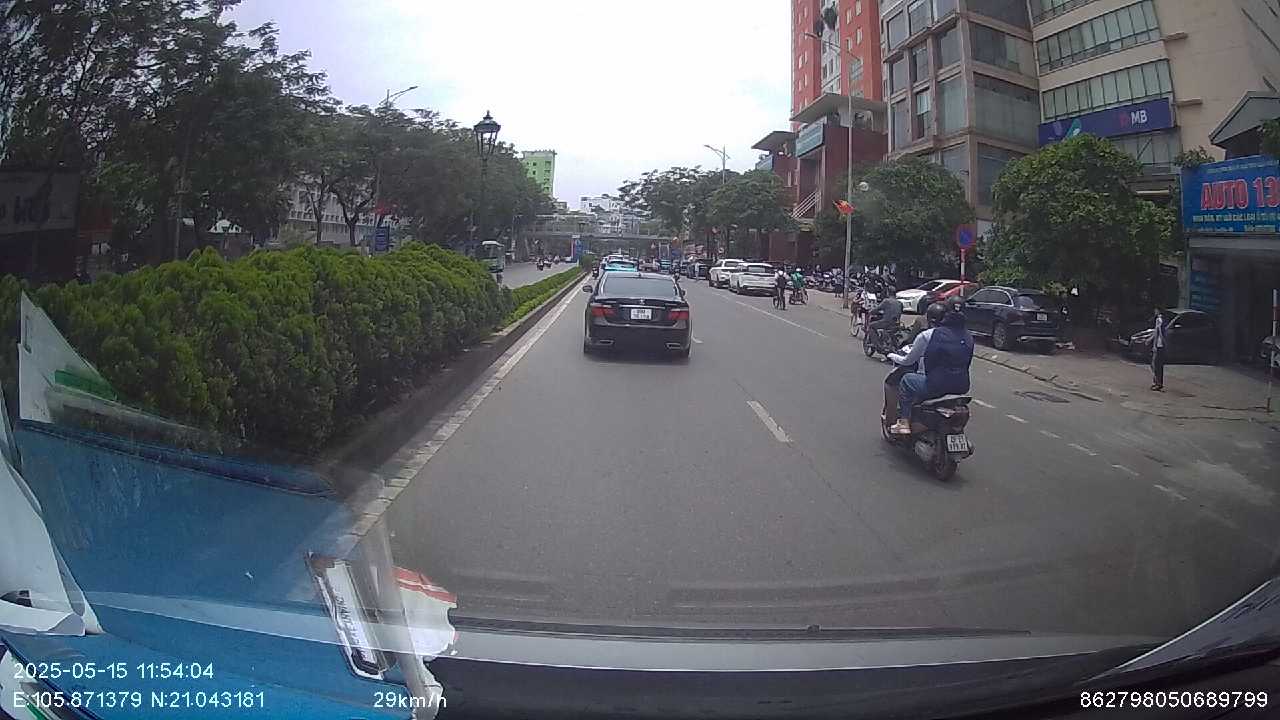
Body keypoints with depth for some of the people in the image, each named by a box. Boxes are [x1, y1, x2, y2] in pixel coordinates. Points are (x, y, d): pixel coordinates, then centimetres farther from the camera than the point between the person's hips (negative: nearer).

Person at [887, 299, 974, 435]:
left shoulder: (926, 336, -7)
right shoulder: (968, 336, 8)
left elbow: (908, 361, 4)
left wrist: (893, 356, 26)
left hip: (936, 386, -6)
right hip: (962, 386, 6)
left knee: (906, 380, 20)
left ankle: (904, 423, 19)